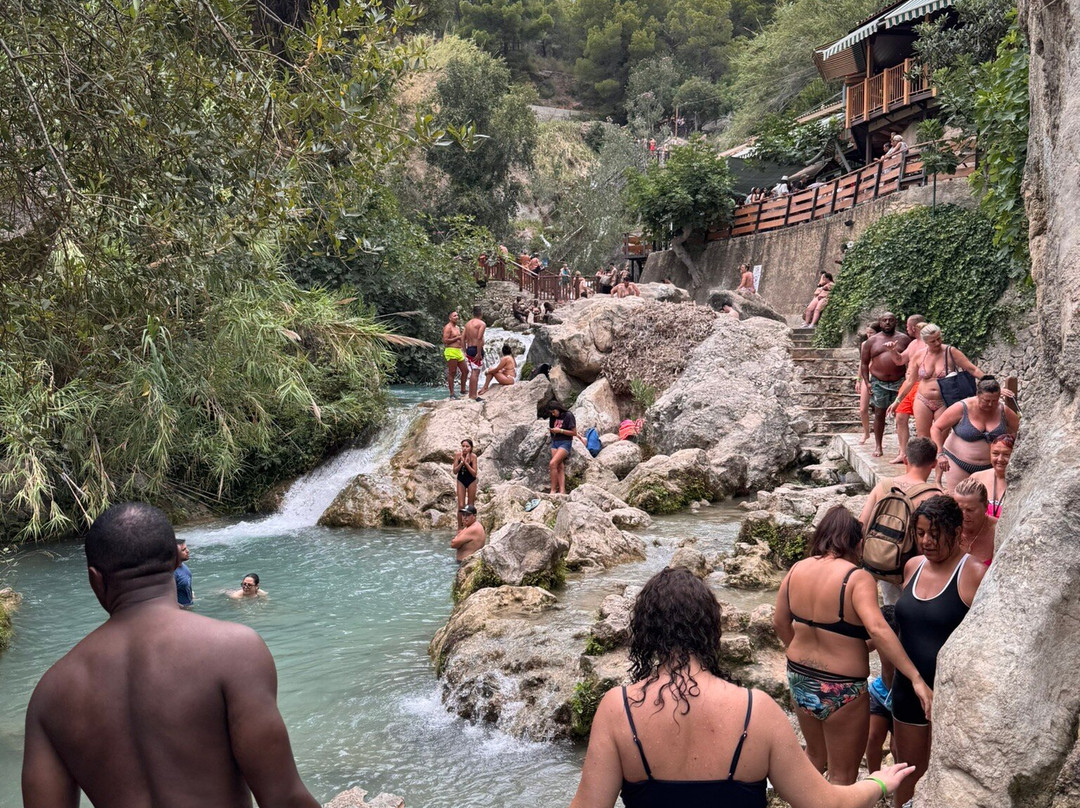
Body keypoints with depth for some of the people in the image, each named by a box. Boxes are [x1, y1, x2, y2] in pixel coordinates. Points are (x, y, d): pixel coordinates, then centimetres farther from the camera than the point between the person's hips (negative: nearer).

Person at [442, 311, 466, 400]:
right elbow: (445, 340, -18)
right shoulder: (448, 327, -8)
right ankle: (452, 394, -5)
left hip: (459, 352, 9)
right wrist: (457, 338, -12)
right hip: (451, 352, -9)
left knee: (465, 371, 10)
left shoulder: (457, 328, 20)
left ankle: (463, 390, 21)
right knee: (452, 373, -7)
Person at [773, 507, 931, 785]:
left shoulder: (797, 570, -2)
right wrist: (916, 678, -32)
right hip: (841, 691, -6)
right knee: (842, 777, 11)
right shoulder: (857, 578, -19)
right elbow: (877, 630, -32)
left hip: (799, 679, 6)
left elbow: (780, 622, 7)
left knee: (815, 755, 28)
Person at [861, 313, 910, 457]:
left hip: (899, 382, -1)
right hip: (878, 383, 1)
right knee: (879, 414, 4)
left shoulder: (904, 339, 6)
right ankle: (878, 446, 11)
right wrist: (866, 382, -1)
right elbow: (864, 363, 9)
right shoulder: (872, 341, 7)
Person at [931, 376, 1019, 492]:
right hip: (958, 463, -3)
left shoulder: (1003, 410, -6)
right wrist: (940, 454, -20)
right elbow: (936, 428, -12)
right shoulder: (962, 408, -16)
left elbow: (1016, 424, 15)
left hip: (989, 466, 3)